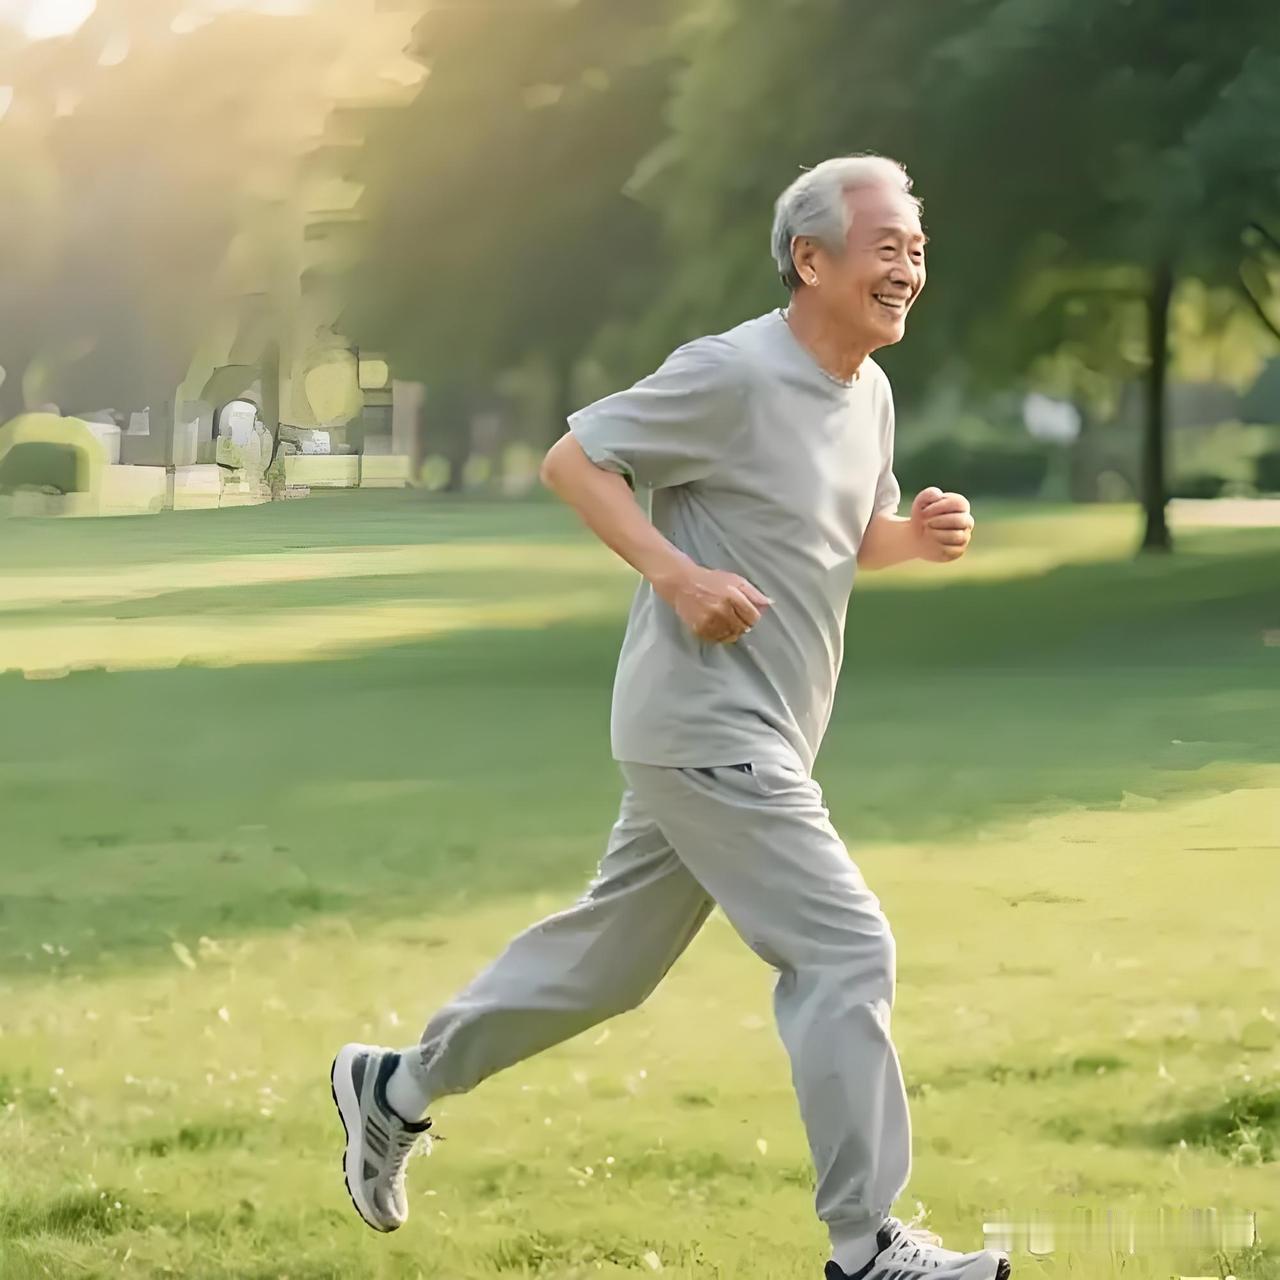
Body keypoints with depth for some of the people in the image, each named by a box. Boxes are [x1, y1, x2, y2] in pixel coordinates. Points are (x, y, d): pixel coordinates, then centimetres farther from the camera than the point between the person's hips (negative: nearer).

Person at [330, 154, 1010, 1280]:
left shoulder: (870, 393, 10)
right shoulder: (733, 375, -17)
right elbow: (573, 460, -13)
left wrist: (916, 535, 1)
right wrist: (678, 574, -24)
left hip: (757, 739, 9)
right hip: (707, 729, -9)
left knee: (612, 954, 18)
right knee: (846, 953, -11)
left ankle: (397, 1088, 32)